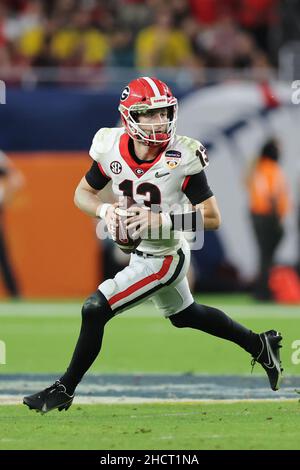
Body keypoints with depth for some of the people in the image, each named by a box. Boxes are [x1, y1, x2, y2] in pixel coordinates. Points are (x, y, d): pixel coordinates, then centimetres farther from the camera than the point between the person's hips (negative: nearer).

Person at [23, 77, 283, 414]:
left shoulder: (181, 158, -25)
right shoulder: (113, 149, -12)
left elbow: (212, 218, -21)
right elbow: (82, 193, 3)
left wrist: (161, 220, -32)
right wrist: (104, 210, -19)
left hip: (164, 258, -7)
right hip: (142, 252, 7)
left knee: (95, 309, -12)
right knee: (184, 315, 27)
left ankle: (64, 390, 4)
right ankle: (260, 345, 47)